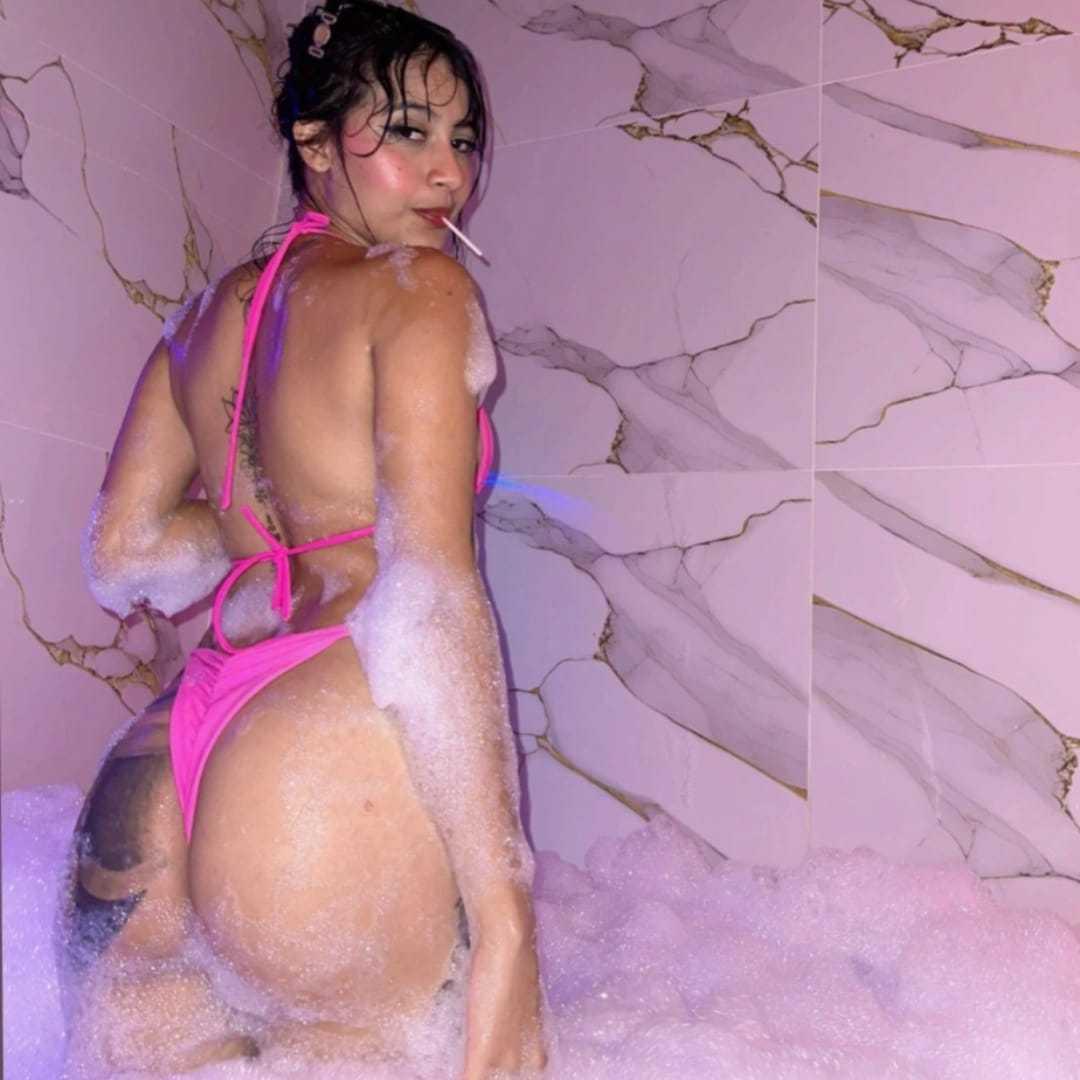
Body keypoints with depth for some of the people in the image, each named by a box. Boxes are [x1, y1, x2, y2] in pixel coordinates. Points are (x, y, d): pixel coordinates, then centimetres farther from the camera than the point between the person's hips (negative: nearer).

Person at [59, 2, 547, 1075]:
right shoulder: (422, 286, -2)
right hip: (338, 763, -7)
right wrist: (504, 922, -13)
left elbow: (119, 558, 21)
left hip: (147, 787, 8)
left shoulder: (211, 311, 19)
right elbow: (428, 591, -14)